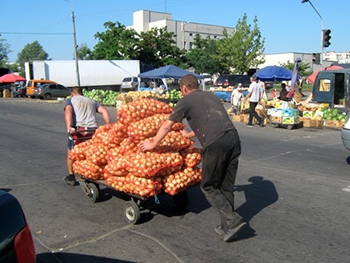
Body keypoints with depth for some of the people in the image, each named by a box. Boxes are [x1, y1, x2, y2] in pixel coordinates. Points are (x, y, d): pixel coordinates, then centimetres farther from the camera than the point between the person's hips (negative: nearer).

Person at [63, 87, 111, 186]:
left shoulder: (71, 100, 16)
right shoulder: (91, 101, 26)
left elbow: (68, 111, -8)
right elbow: (104, 111, 9)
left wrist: (69, 127, -21)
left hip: (78, 129, -3)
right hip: (93, 129, 3)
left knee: (71, 153, 19)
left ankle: (71, 177, 27)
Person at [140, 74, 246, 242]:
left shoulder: (186, 101, 10)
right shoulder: (211, 96, 28)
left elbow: (167, 126, 15)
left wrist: (152, 144, 29)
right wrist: (188, 135, 55)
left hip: (215, 143, -6)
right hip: (233, 138, 7)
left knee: (209, 187, 9)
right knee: (226, 186, 16)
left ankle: (233, 221, 0)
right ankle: (227, 227, 22)